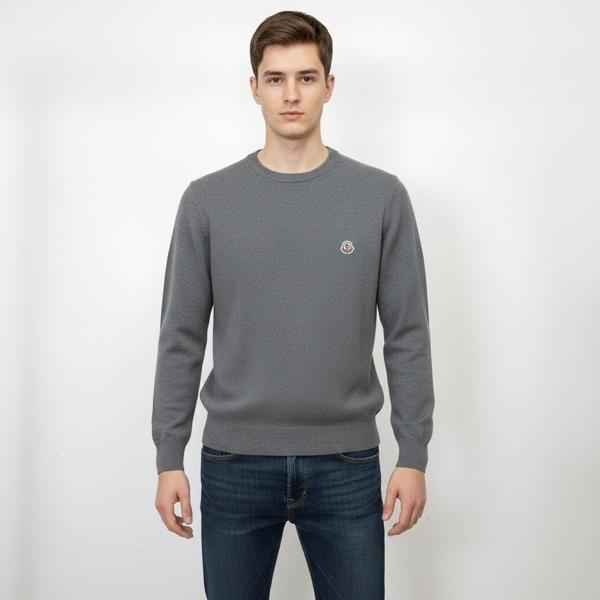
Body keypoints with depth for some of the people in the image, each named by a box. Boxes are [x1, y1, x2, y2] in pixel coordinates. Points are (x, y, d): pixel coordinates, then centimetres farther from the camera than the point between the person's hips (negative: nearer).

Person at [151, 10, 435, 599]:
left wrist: (413, 454, -3)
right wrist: (169, 457, -1)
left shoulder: (381, 197, -2)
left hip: (346, 463, 0)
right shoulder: (208, 200, 0)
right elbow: (181, 340, 1)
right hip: (234, 462, 1)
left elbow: (407, 336, -1)